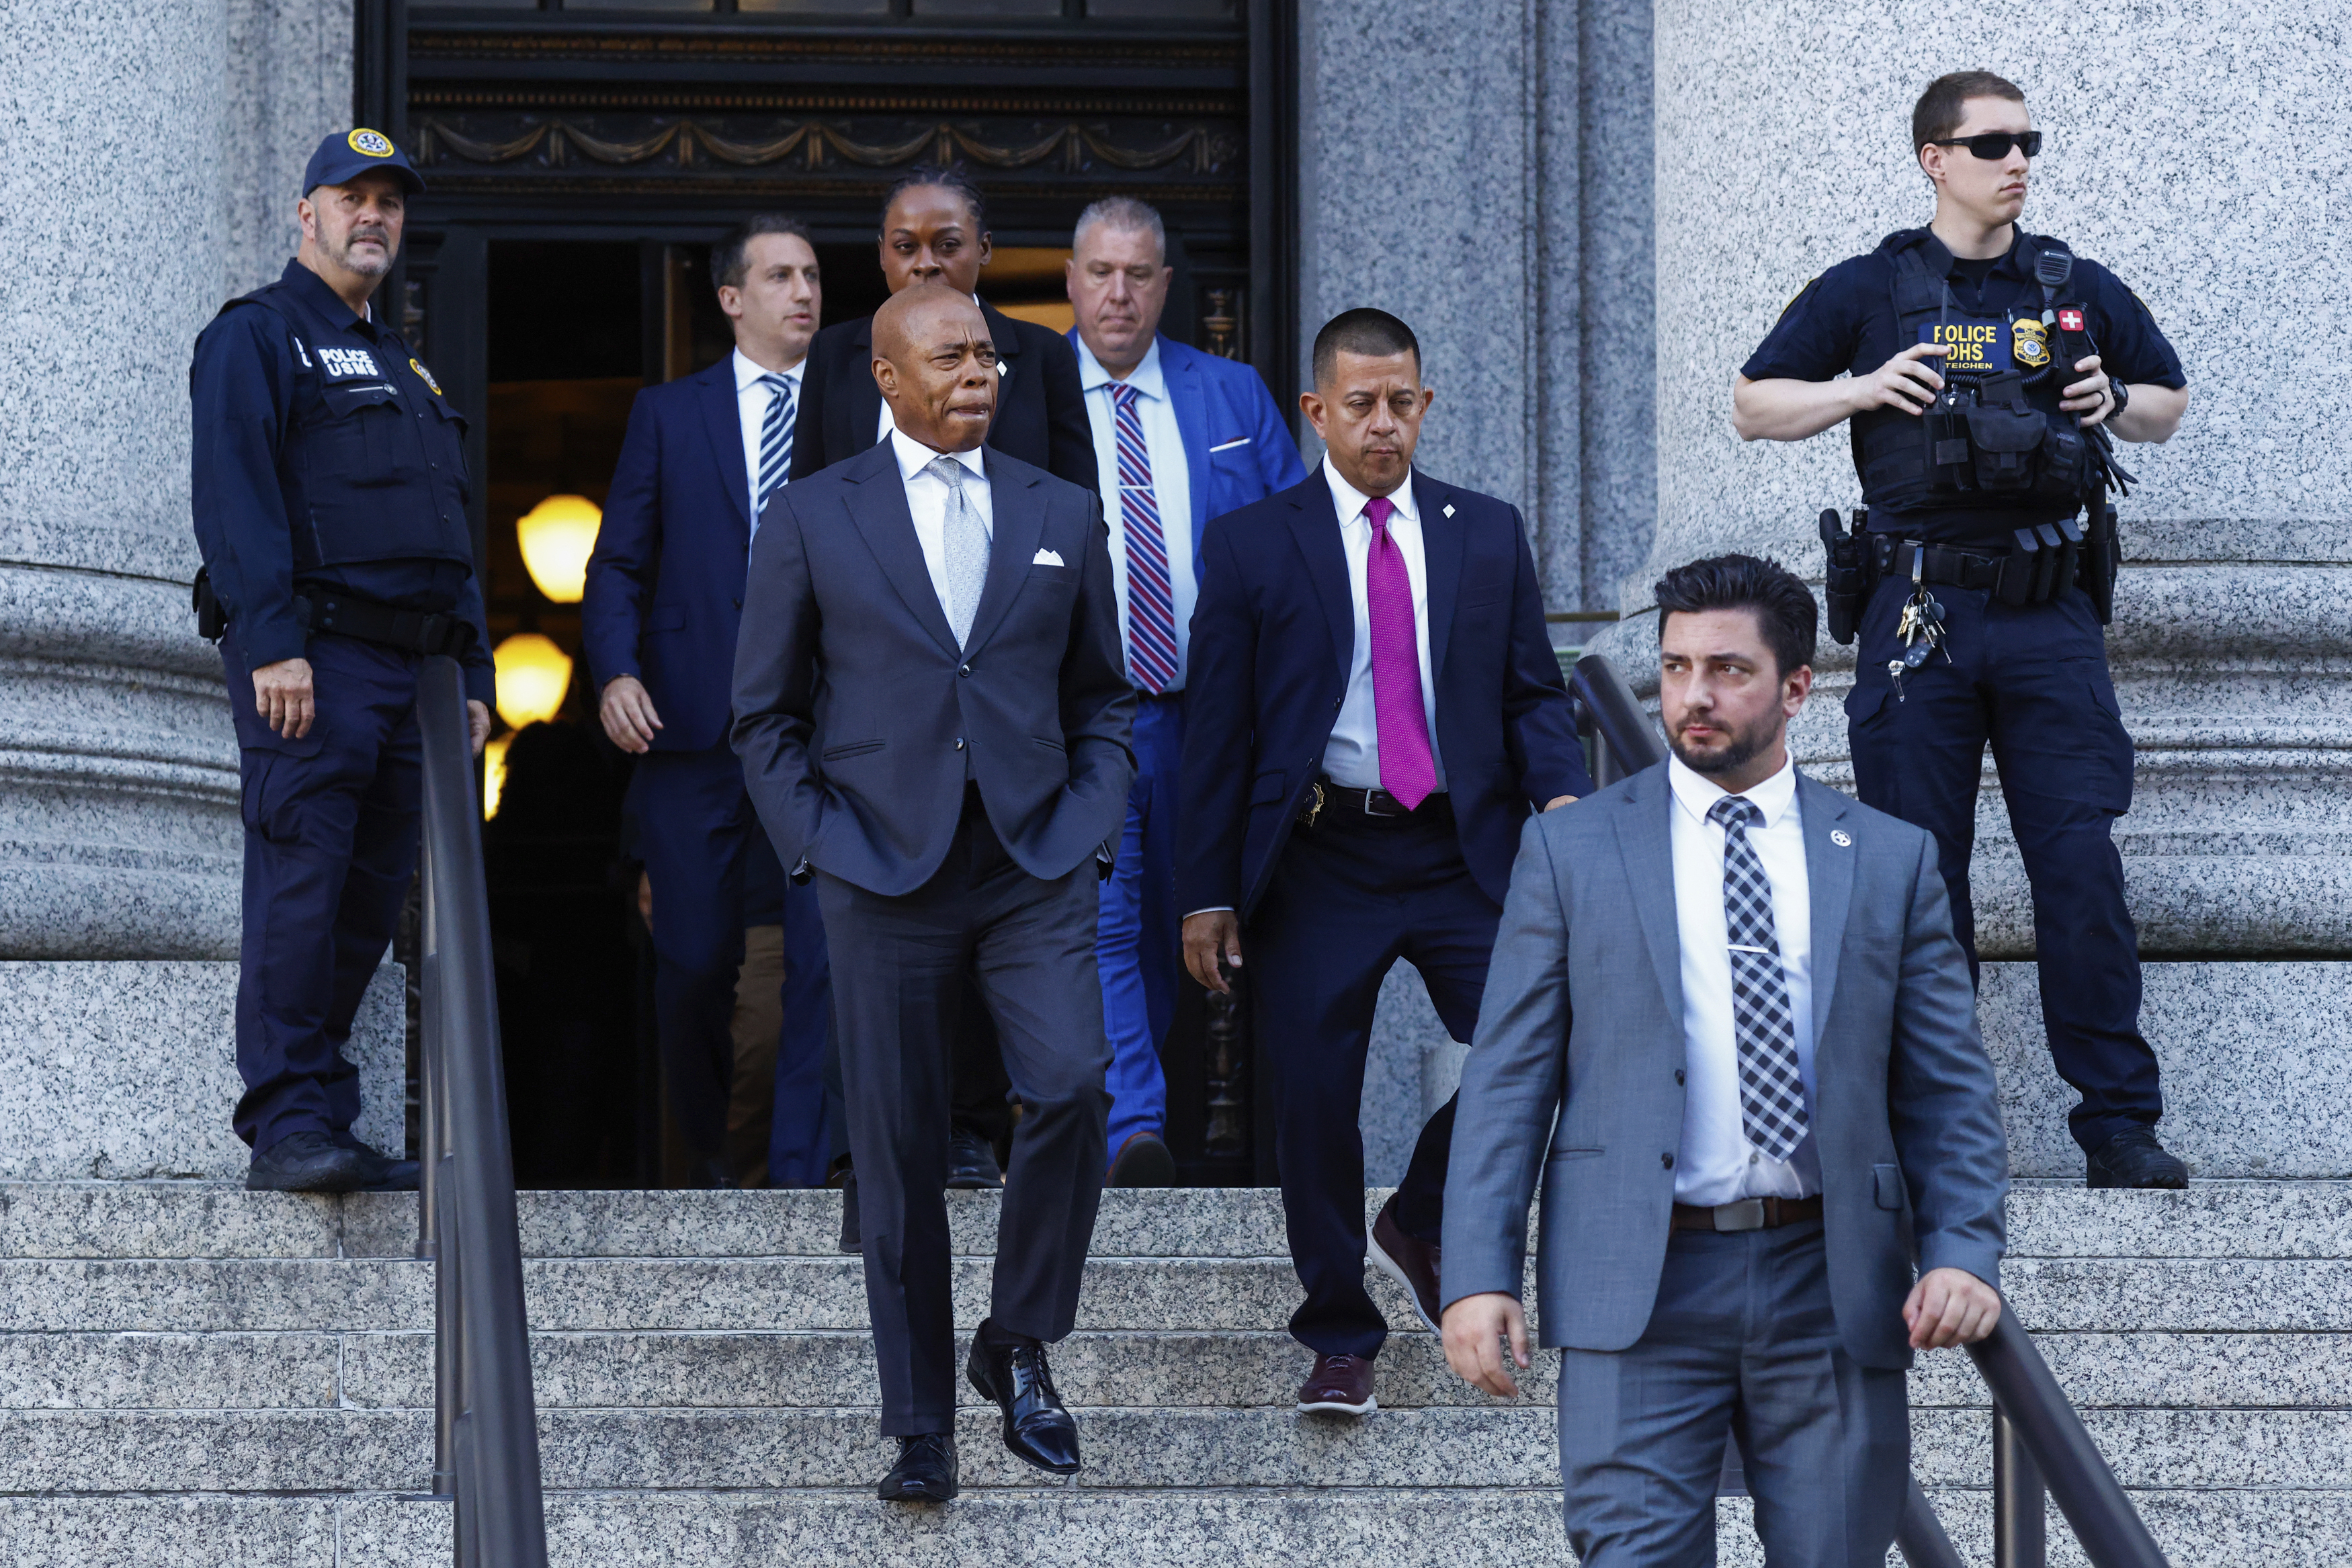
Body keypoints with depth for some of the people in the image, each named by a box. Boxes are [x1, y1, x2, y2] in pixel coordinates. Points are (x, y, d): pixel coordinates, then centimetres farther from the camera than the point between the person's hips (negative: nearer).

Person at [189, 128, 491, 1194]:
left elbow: (447, 534, 27)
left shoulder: (403, 367, 26)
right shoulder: (256, 338, 1)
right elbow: (233, 496, -11)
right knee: (301, 886, -12)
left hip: (407, 667, 8)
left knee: (371, 901, 5)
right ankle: (288, 1129, -13)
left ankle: (319, 1120, 9)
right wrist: (273, 644, -21)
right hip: (309, 662, -8)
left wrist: (473, 675, 17)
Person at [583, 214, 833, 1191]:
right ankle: (707, 1156, 22)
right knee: (695, 961, 2)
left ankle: (797, 1173, -3)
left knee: (827, 953, -8)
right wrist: (616, 671, -9)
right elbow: (617, 565, 8)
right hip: (694, 726, 0)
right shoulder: (668, 415, 11)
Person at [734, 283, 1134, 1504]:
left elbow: (1101, 698, 17)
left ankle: (1020, 1345, 1)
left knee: (1072, 1089, -19)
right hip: (883, 880, -1)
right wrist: (816, 845, -3)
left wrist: (1089, 830, 3)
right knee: (898, 1152, 0)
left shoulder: (1063, 517, 12)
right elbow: (765, 715, 8)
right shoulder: (812, 520, 5)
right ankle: (920, 1427, 10)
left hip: (1035, 870, 1)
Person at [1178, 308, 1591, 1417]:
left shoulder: (1489, 534, 10)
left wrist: (1560, 791, -10)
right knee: (1315, 1100, -2)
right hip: (1317, 860, -2)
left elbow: (1531, 691, 11)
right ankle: (1339, 1335, 12)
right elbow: (1218, 727, 2)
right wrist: (1207, 889, -2)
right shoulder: (1252, 546, 2)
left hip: (1462, 850, 2)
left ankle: (1421, 1224, 16)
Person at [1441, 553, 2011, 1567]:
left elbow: (1947, 1088, 9)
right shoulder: (1570, 851, 8)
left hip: (1833, 1292, 1)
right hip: (1641, 1287, -1)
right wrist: (1478, 1276, -5)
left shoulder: (1889, 860, 11)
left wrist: (1963, 1252, -7)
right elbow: (1508, 1081, 5)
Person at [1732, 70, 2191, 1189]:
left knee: (2083, 866, -6)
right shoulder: (1867, 291, 5)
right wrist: (1859, 390, -8)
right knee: (1918, 875, 2)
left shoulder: (2080, 291, 11)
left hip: (2050, 613, 1)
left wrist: (2118, 403, 1)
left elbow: (2170, 401, 23)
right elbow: (1754, 408, 9)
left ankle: (2120, 1123, -2)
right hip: (1919, 612, -1)